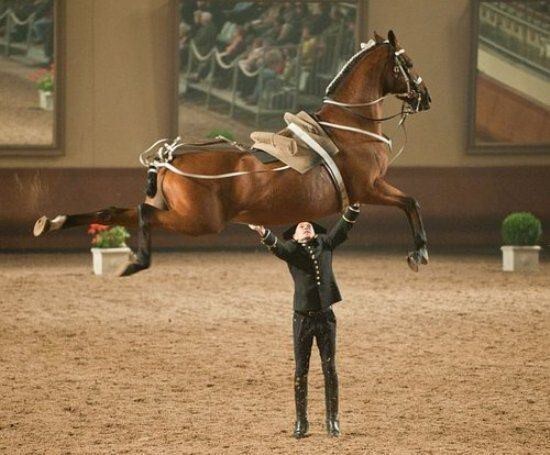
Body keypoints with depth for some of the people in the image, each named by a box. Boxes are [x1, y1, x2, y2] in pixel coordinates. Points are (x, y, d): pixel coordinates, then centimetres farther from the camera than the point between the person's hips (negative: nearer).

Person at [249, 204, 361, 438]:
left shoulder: (325, 243, 12)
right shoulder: (291, 248, 3)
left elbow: (343, 227, 7)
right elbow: (277, 247, -17)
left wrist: (354, 205, -5)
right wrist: (264, 234, -38)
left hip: (325, 315, 2)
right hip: (303, 318, -2)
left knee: (330, 369, 4)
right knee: (301, 371, 4)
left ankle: (332, 420, 11)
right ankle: (301, 421, 11)